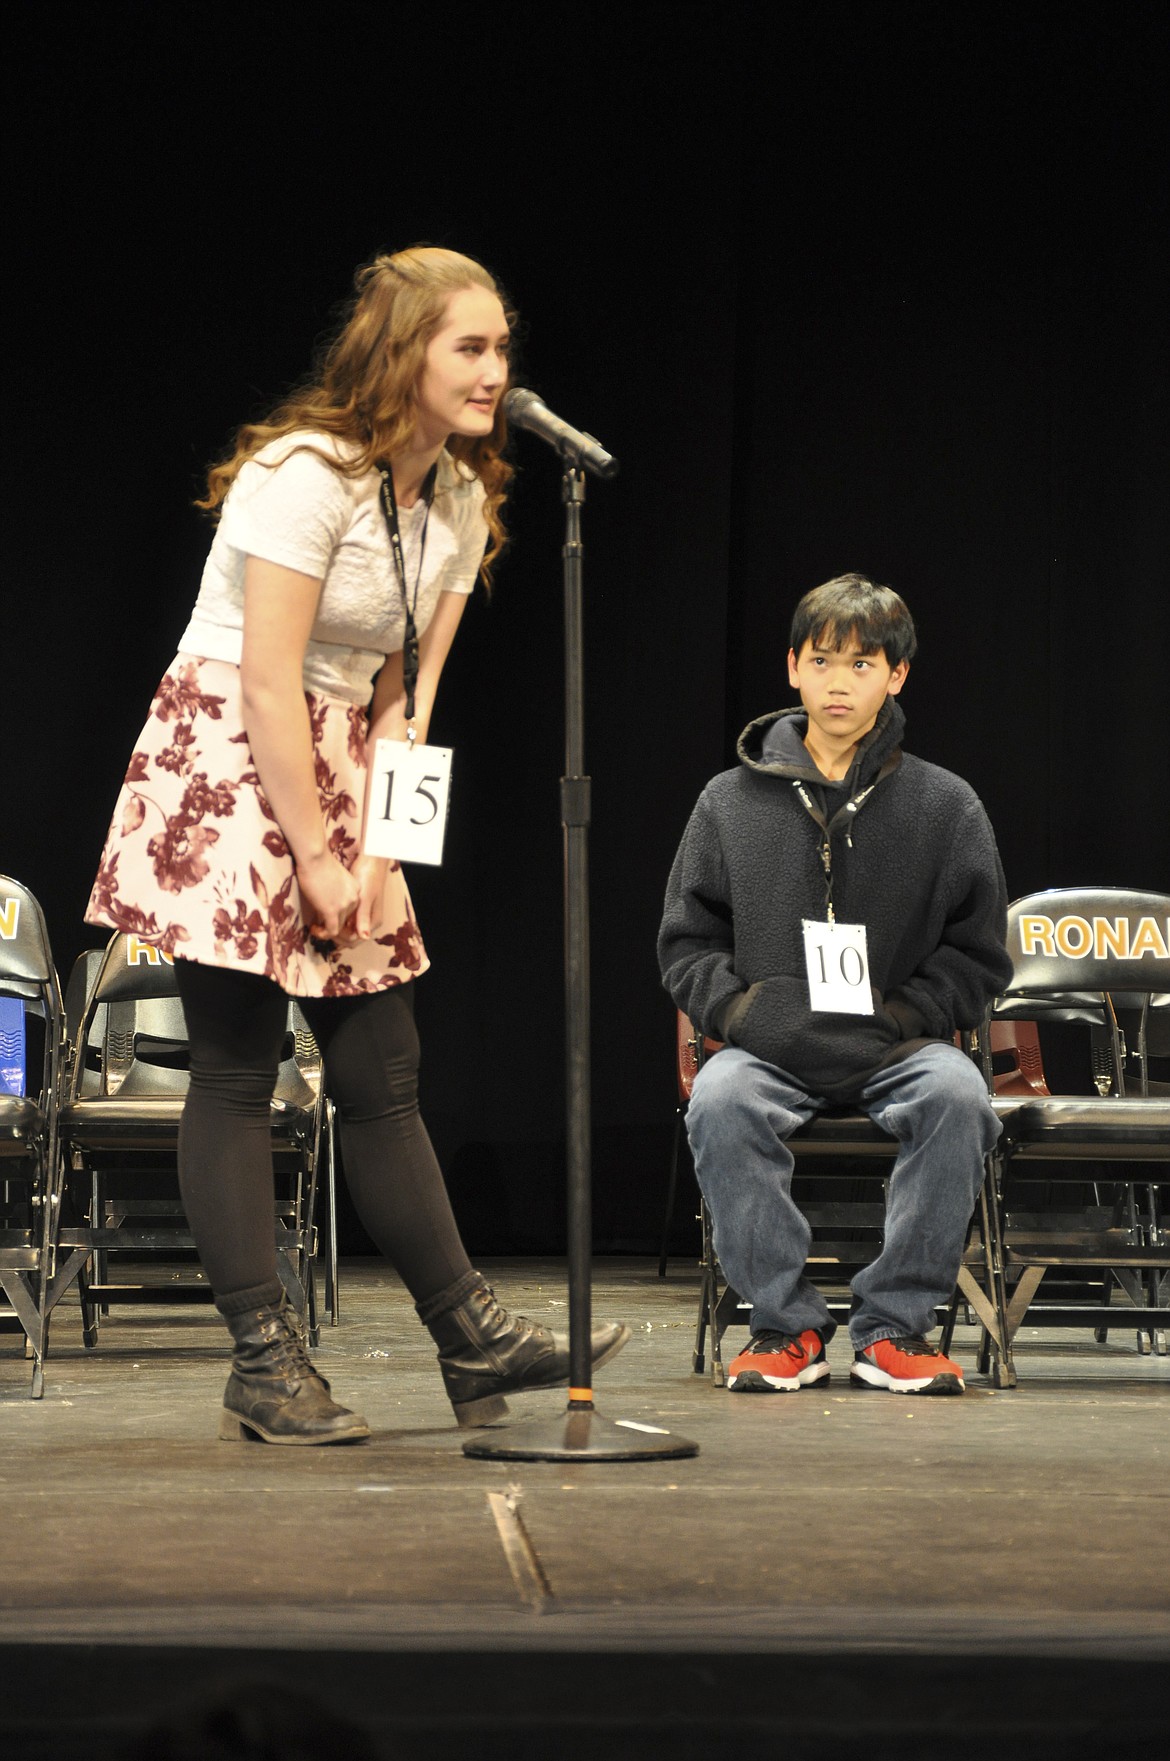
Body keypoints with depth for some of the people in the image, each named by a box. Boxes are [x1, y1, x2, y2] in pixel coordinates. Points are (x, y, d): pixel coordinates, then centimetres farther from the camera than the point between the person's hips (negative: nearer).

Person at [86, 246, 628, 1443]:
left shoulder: (460, 502, 7)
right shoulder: (307, 474, -16)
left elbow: (405, 692, 6)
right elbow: (267, 681, -18)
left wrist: (373, 851, -4)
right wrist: (314, 858, -16)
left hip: (337, 773, 7)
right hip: (226, 763, -7)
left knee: (382, 1071, 8)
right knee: (238, 1069, -6)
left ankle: (470, 1341, 10)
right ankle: (263, 1368, -3)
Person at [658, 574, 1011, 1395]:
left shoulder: (946, 805, 6)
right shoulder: (731, 802, 9)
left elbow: (979, 956, 7)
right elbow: (686, 943, 11)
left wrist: (904, 1016, -9)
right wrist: (739, 1009, -8)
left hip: (897, 1045, 0)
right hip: (770, 1048, 0)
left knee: (958, 1096, -34)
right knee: (720, 1102, -34)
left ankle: (894, 1325, -19)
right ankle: (787, 1321, -17)